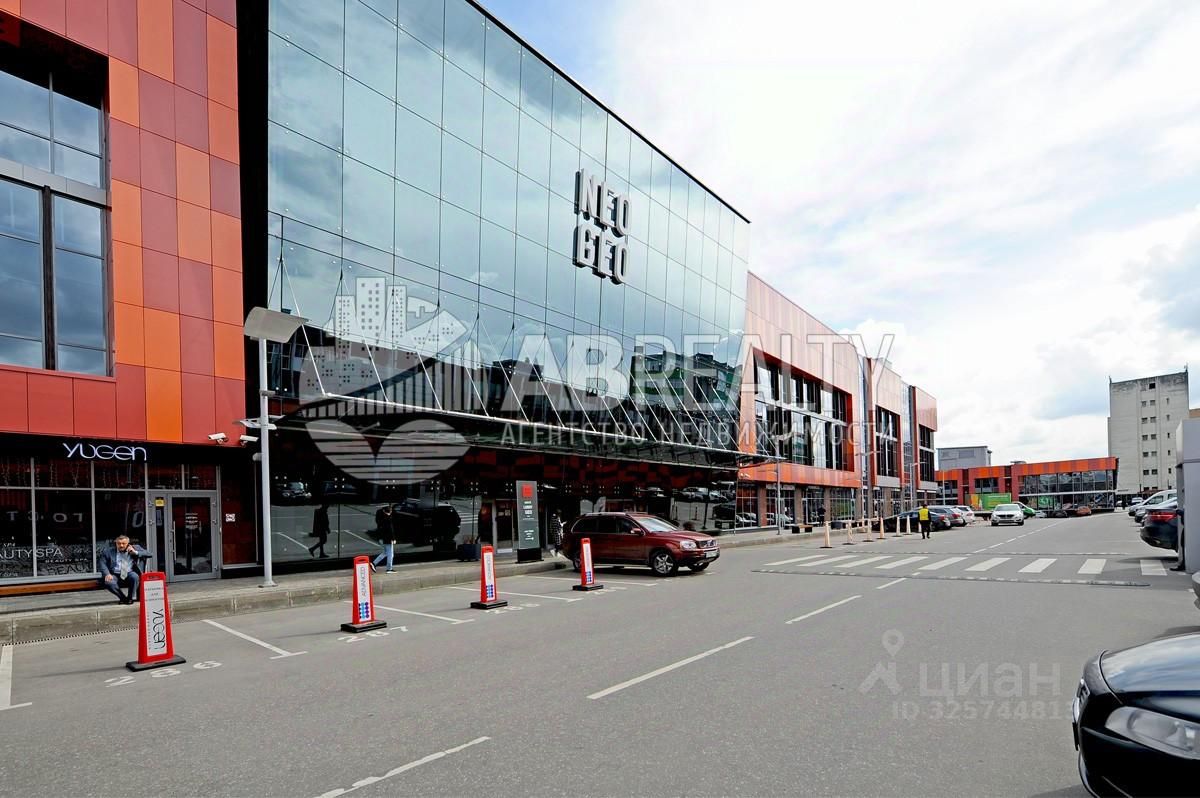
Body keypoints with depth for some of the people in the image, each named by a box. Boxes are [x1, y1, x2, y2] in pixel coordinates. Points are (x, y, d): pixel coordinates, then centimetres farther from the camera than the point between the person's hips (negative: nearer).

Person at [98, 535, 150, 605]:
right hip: (115, 575, 1)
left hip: (130, 574, -1)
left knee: (134, 576, -34)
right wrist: (107, 574, -13)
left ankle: (131, 598, -10)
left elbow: (148, 554, 5)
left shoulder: (135, 548, 10)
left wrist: (135, 552, -9)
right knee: (108, 582, -30)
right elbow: (103, 564, 5)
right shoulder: (108, 551, 10)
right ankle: (123, 598, -6)